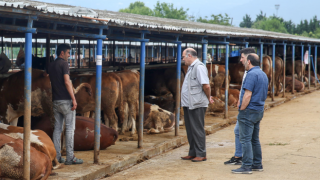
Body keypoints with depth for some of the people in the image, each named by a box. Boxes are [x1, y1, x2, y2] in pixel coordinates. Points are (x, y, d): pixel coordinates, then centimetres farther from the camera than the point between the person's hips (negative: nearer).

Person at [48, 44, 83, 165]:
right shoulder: (63, 64, -9)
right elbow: (67, 82, -17)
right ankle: (70, 158, -5)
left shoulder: (51, 65, 15)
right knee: (70, 128, -4)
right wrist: (73, 99, -16)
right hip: (65, 100, -8)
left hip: (55, 100, 8)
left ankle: (56, 156, 9)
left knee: (57, 128, 9)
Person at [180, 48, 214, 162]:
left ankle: (201, 154, 4)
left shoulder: (199, 67, -15)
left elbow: (206, 85, -22)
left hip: (197, 105, -10)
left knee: (197, 130, -3)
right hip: (189, 104, 10)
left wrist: (208, 98, -9)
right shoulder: (191, 68, 17)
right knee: (190, 130, 14)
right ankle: (192, 153, 23)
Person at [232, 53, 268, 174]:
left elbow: (248, 95, -22)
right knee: (255, 139, 15)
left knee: (246, 139, -7)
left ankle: (247, 166, -7)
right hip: (259, 110, 10)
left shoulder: (252, 74, -16)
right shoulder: (263, 74, 15)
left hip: (249, 110, -10)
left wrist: (241, 110, -14)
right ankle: (257, 164, 19)